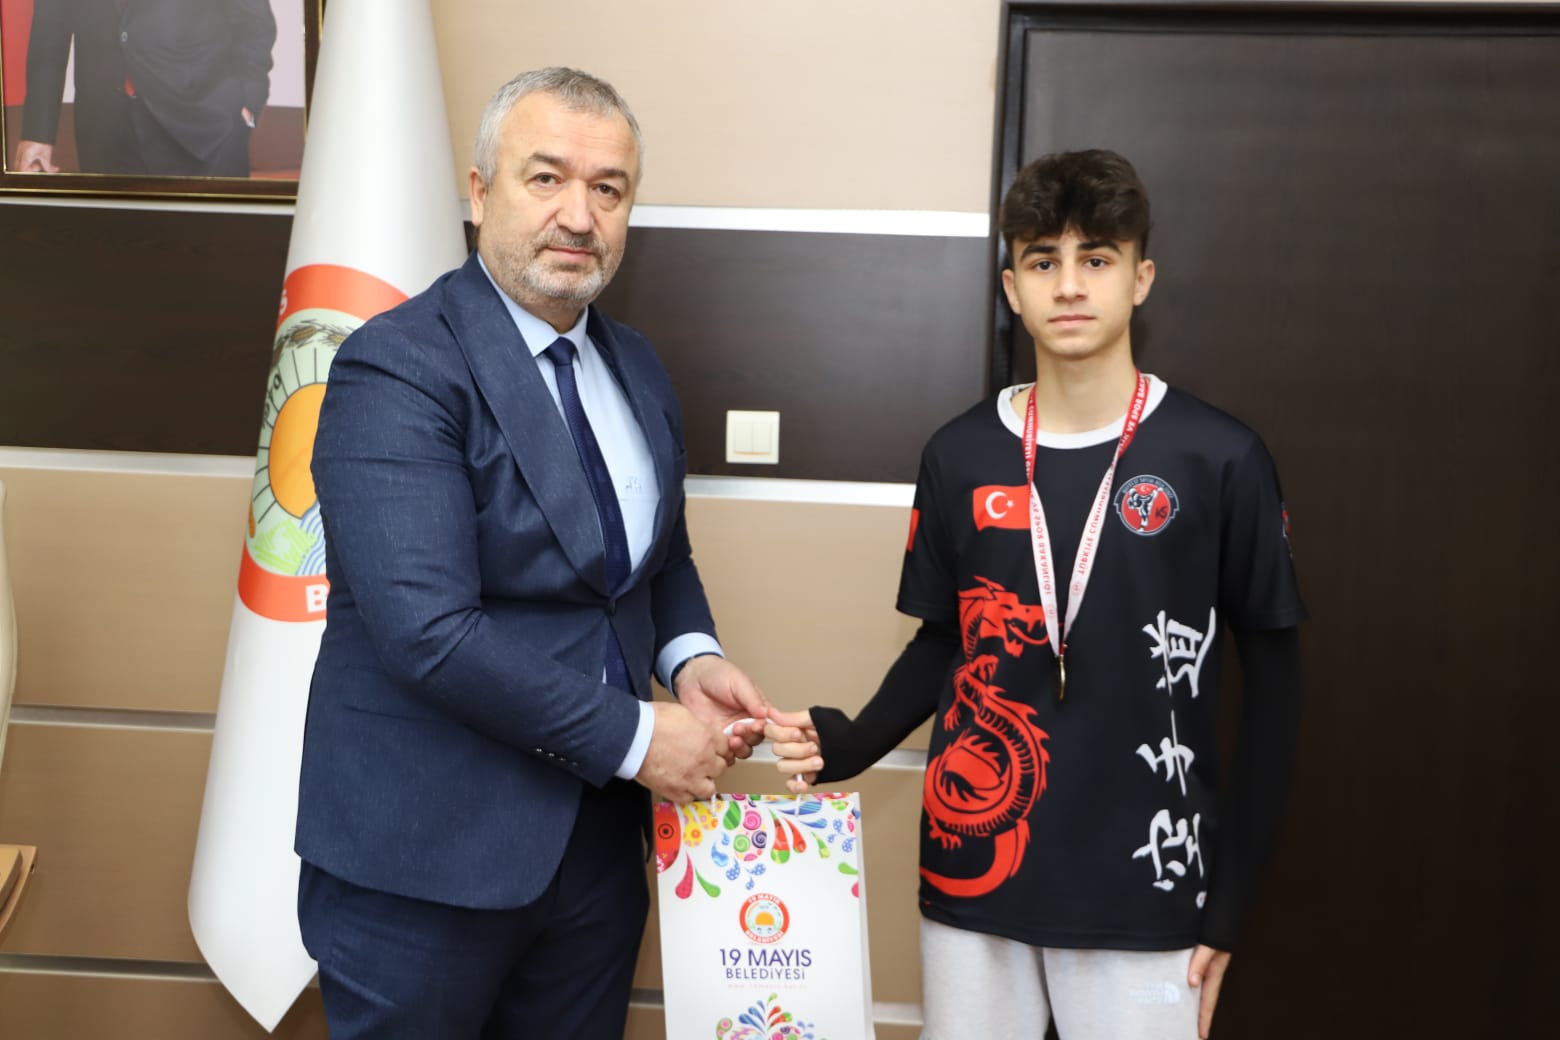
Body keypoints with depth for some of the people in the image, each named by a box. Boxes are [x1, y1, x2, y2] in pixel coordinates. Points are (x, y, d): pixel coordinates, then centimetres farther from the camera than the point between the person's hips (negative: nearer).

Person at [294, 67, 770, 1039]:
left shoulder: (636, 364, 8)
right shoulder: (397, 367, -16)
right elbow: (428, 629, -25)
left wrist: (691, 656, -3)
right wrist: (636, 737, -18)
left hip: (600, 836, 7)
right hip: (428, 851, -6)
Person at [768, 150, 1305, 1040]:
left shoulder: (1221, 460, -7)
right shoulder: (960, 457, 1)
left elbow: (1273, 679, -2)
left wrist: (1230, 899, -3)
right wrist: (849, 745, -7)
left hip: (1142, 891, -2)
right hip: (970, 874, 3)